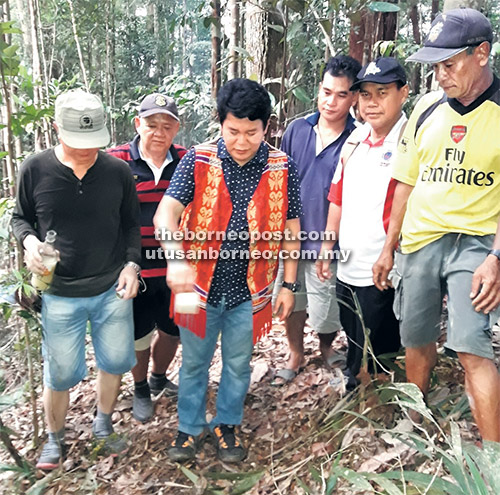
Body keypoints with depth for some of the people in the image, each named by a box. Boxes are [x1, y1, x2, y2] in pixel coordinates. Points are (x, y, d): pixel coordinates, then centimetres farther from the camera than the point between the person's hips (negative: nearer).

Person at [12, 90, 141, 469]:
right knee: (60, 374, 9)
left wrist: (132, 263, -6)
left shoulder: (118, 171, -5)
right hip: (60, 295, -1)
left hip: (113, 290, 2)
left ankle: (104, 425, 43)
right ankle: (55, 439, 37)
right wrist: (29, 240, -14)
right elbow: (20, 217, 7)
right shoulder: (35, 170, -8)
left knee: (115, 361, 15)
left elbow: (131, 223, 6)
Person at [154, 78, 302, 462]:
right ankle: (191, 426, 40)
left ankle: (228, 424, 42)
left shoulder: (282, 167, -6)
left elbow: (290, 229, 1)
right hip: (201, 285, 0)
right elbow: (165, 214, -18)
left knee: (238, 363, 18)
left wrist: (289, 285, 1)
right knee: (194, 362, 17)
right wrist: (177, 258, -37)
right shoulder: (198, 161, -10)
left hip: (250, 289, 1)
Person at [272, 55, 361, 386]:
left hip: (325, 242, -3)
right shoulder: (297, 129, 2)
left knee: (324, 315, 8)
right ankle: (296, 355, 42)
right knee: (290, 302, 17)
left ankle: (326, 347, 43)